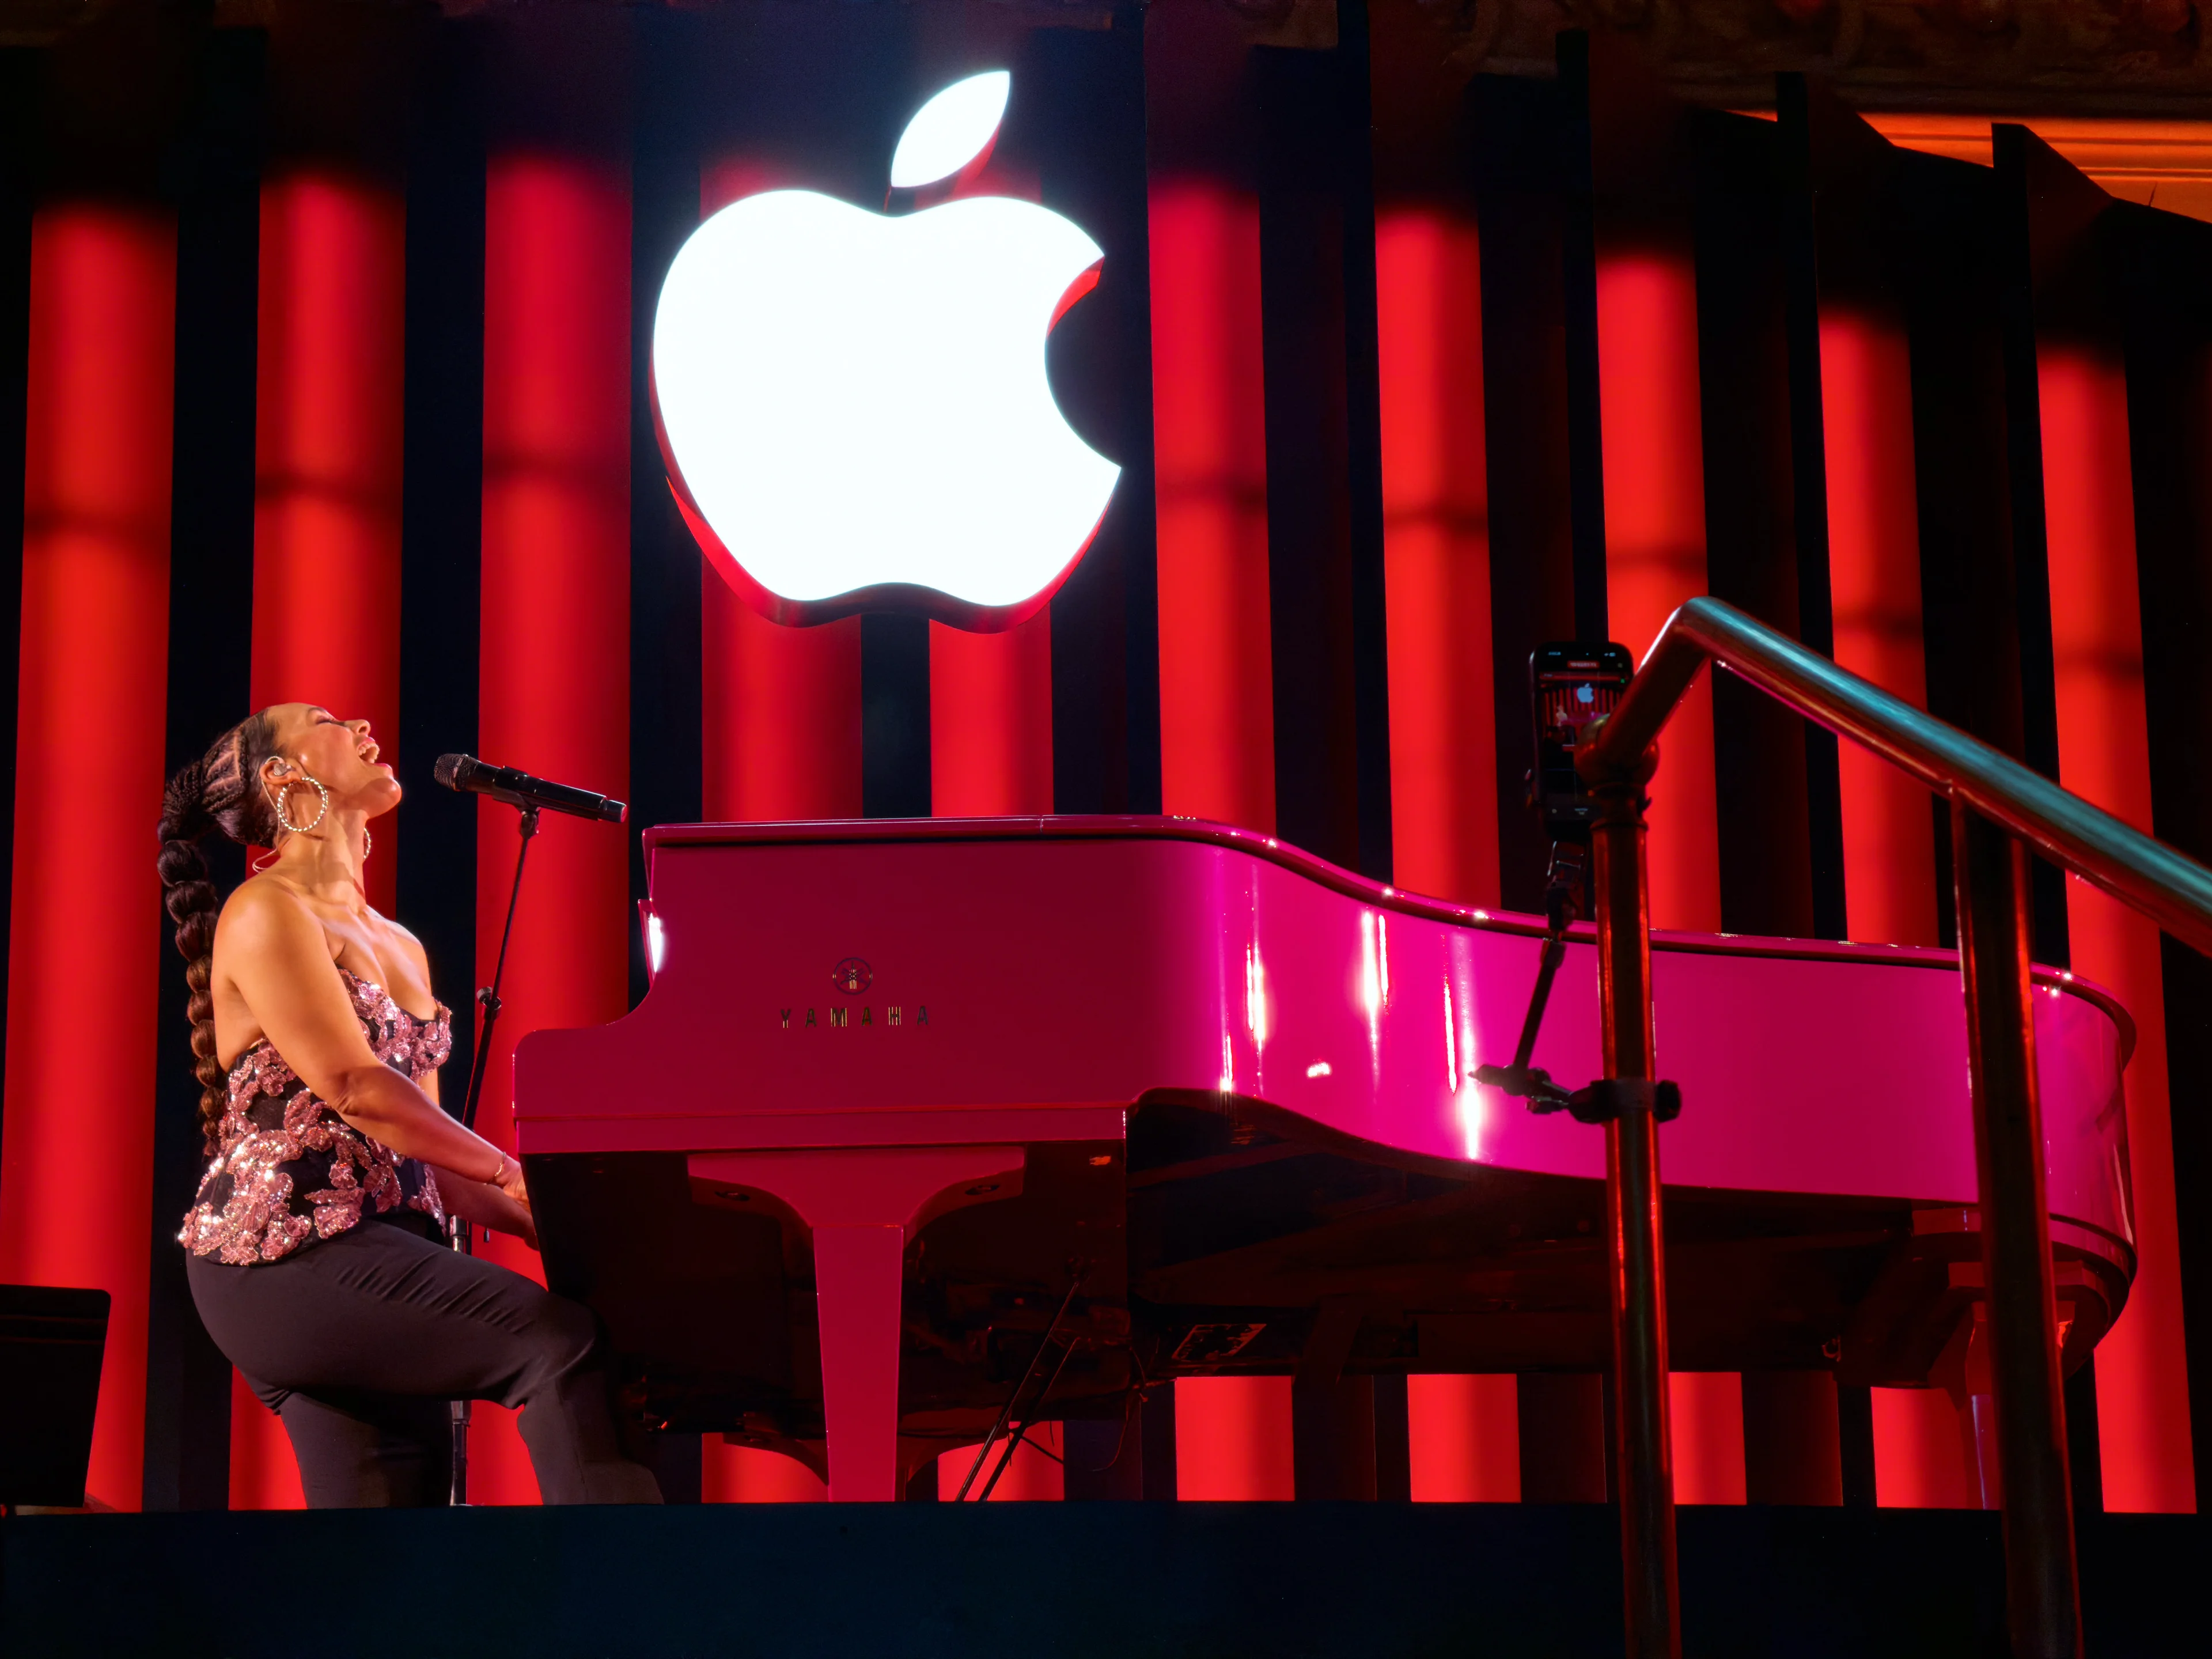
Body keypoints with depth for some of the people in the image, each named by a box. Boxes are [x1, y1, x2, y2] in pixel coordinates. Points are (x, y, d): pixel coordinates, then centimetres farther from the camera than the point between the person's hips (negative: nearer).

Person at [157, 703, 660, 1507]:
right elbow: (353, 1087, -13)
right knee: (562, 1344, -28)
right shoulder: (266, 912, -2)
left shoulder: (399, 948, 25)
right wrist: (517, 1176, -12)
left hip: (382, 1246, 9)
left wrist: (541, 1223, 4)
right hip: (288, 1249, -9)